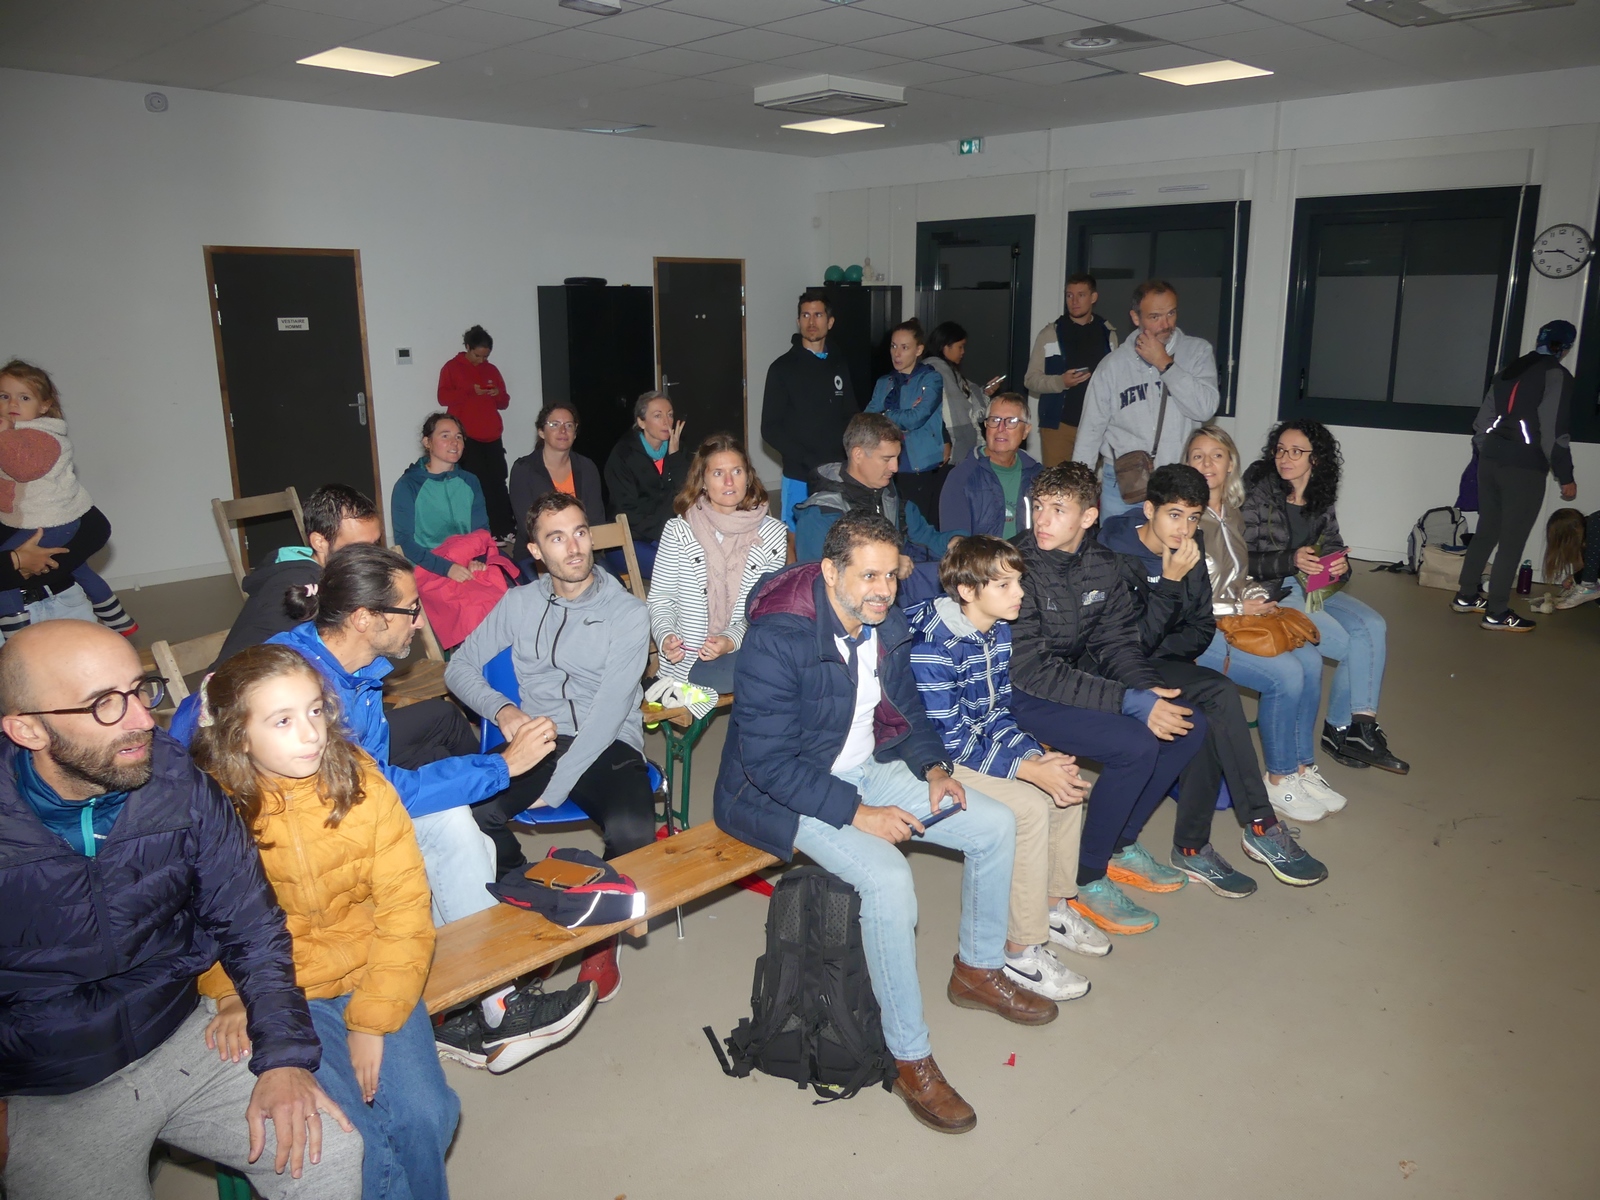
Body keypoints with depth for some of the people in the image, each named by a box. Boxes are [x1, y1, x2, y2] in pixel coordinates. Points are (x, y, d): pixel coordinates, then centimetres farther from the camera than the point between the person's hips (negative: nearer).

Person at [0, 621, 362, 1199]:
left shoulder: (179, 786, -9)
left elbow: (249, 923, -3)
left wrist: (285, 1055, -12)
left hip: (184, 1038, 2)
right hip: (48, 1098, -1)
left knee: (330, 1152, -11)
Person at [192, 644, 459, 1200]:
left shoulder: (362, 784, -8)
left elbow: (404, 909, -6)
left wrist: (373, 1020, -11)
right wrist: (231, 997, -12)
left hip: (369, 973, 2)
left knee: (422, 1118, -14)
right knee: (353, 1141, -19)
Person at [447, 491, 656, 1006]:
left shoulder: (627, 613, -5)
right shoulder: (519, 604, 9)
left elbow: (609, 711, -13)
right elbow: (461, 667, 14)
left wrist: (555, 789, -19)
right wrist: (504, 711, -7)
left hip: (608, 747, -3)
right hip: (538, 741, 3)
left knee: (631, 830, -34)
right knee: (465, 812, -28)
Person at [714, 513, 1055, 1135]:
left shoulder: (887, 625, -2)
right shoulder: (777, 641, -26)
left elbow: (906, 710, 14)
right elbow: (767, 761, -26)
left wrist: (934, 768, -4)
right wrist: (857, 813, -27)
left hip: (867, 768, 8)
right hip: (783, 792, -8)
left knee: (996, 824, 1)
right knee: (889, 878, -32)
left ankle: (978, 969, 23)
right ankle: (911, 1057, -13)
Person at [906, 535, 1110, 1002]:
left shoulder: (999, 630, 0)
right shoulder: (932, 645, -26)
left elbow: (998, 713, 6)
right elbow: (948, 740, -26)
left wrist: (1036, 755, -12)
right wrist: (1030, 770, -27)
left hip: (979, 743, 9)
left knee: (1068, 783, -3)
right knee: (1029, 807, -23)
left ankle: (1052, 906, 15)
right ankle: (1022, 950, -10)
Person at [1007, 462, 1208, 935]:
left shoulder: (1102, 563, 0)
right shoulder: (1018, 567, -23)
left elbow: (1117, 642, 6)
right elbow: (1030, 669, -27)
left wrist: (1152, 691, -16)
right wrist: (1131, 702, -29)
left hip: (1083, 676, 8)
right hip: (1025, 697, -8)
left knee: (1189, 725, -1)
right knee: (1135, 746, -25)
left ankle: (1122, 845, 13)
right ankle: (1088, 881, -7)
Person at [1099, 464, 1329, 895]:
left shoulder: (1191, 548, 2)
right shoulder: (1115, 557, -18)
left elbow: (1201, 628, 8)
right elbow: (1133, 643, -21)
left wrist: (1158, 653, -11)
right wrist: (1171, 580, -26)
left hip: (1163, 663, 6)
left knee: (1208, 722, -27)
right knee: (1220, 694, -29)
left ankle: (1193, 848, -16)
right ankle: (1261, 826, -21)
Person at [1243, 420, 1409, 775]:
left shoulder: (1321, 500, 9)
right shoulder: (1258, 494, -9)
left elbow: (1334, 549, 16)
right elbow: (1243, 560, -11)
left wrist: (1341, 564, -8)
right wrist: (1291, 560, -25)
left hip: (1314, 585, 6)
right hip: (1271, 591, -6)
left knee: (1374, 626, -18)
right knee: (1352, 646, -16)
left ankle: (1358, 729, -16)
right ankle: (1341, 730, 4)